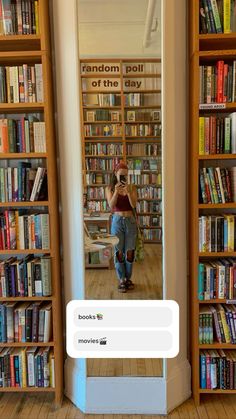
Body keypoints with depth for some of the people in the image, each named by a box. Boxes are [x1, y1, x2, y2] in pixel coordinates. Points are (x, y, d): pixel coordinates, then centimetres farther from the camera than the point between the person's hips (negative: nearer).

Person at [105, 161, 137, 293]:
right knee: (119, 252, 2)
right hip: (117, 221, -1)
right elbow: (111, 205, -11)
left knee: (130, 251, 6)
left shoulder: (132, 187, 3)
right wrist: (116, 192, -24)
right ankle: (121, 280, 14)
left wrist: (128, 192, -22)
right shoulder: (110, 188, 2)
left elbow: (134, 205, -9)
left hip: (130, 221, 1)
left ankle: (128, 278, 22)